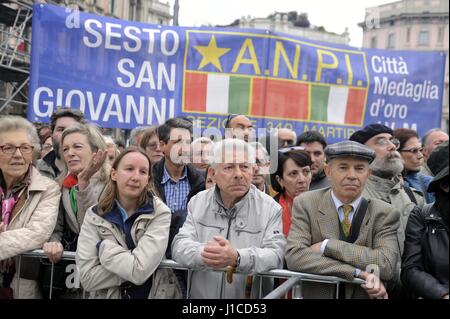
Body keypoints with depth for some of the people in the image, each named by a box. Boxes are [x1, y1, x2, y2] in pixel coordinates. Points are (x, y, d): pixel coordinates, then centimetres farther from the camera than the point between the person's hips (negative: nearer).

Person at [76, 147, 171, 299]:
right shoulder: (94, 215, -2)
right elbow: (87, 277, -9)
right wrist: (130, 268, -16)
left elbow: (140, 271, -18)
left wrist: (104, 248, -11)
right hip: (106, 295, 1)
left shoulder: (160, 213, -8)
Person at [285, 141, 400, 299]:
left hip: (366, 295, 0)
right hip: (317, 294, 0)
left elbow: (386, 264, -13)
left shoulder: (385, 213, -1)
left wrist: (327, 246, -18)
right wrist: (357, 273, -18)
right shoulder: (305, 204, -3)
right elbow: (295, 255, -14)